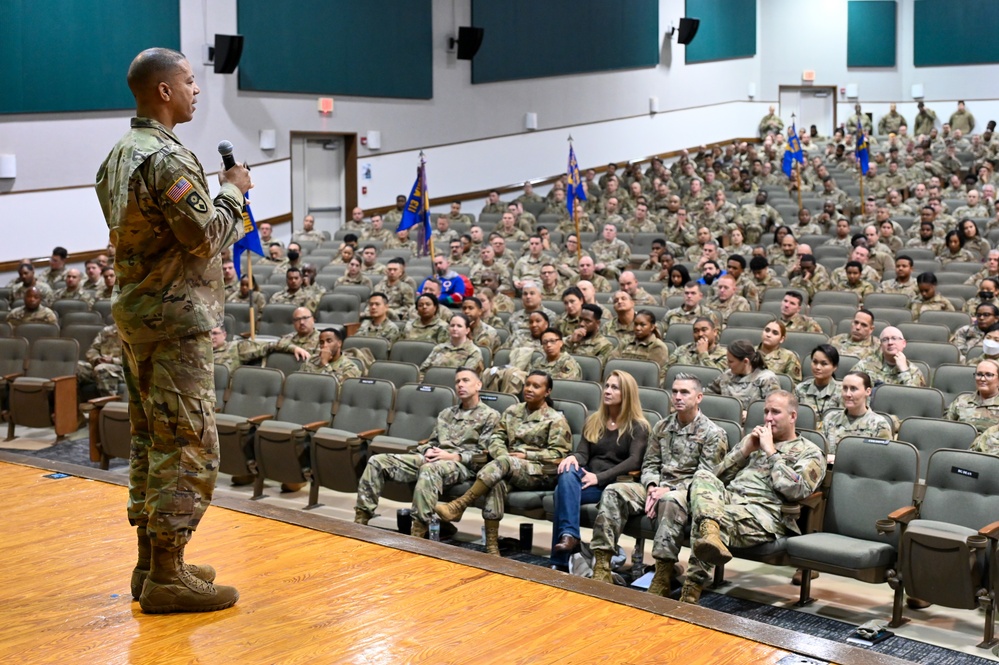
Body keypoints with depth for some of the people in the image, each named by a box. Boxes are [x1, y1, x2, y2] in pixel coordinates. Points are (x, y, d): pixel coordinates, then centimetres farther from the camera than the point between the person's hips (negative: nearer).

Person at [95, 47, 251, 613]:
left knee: (150, 439, 14)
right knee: (188, 445, -5)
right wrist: (233, 191, -4)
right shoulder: (167, 157, -18)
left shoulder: (121, 154, 13)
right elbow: (207, 235, -20)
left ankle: (151, 562, 23)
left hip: (136, 312, 10)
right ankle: (167, 577, 0)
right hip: (177, 319, -10)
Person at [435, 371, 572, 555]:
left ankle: (458, 506, -40)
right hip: (510, 470, 4)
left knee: (503, 464, -36)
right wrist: (503, 455, -9)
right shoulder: (513, 411, 18)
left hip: (539, 473, -3)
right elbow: (496, 437, 13)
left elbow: (559, 453, -3)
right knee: (496, 482, -36)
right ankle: (491, 546, -41)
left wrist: (527, 455, -12)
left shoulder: (556, 419, 3)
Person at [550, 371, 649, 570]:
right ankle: (568, 534, -48)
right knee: (568, 473, -34)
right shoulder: (594, 421, 21)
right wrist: (573, 457, -16)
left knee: (563, 490, -33)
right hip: (588, 479, 5)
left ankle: (560, 562, -40)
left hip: (615, 486, -5)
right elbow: (583, 452, 11)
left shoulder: (638, 427, 4)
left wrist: (599, 477, -20)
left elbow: (634, 462, -10)